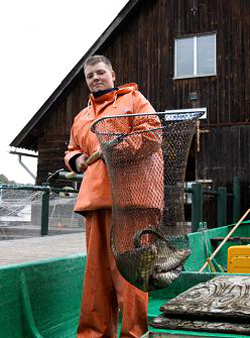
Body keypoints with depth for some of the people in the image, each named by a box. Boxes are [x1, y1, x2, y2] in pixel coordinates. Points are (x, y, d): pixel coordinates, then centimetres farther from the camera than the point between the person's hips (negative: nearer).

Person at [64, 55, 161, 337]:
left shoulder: (133, 99, 12)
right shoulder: (81, 118, 28)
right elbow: (71, 149, 35)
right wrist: (76, 159, 11)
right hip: (93, 195, 6)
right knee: (97, 267, 6)